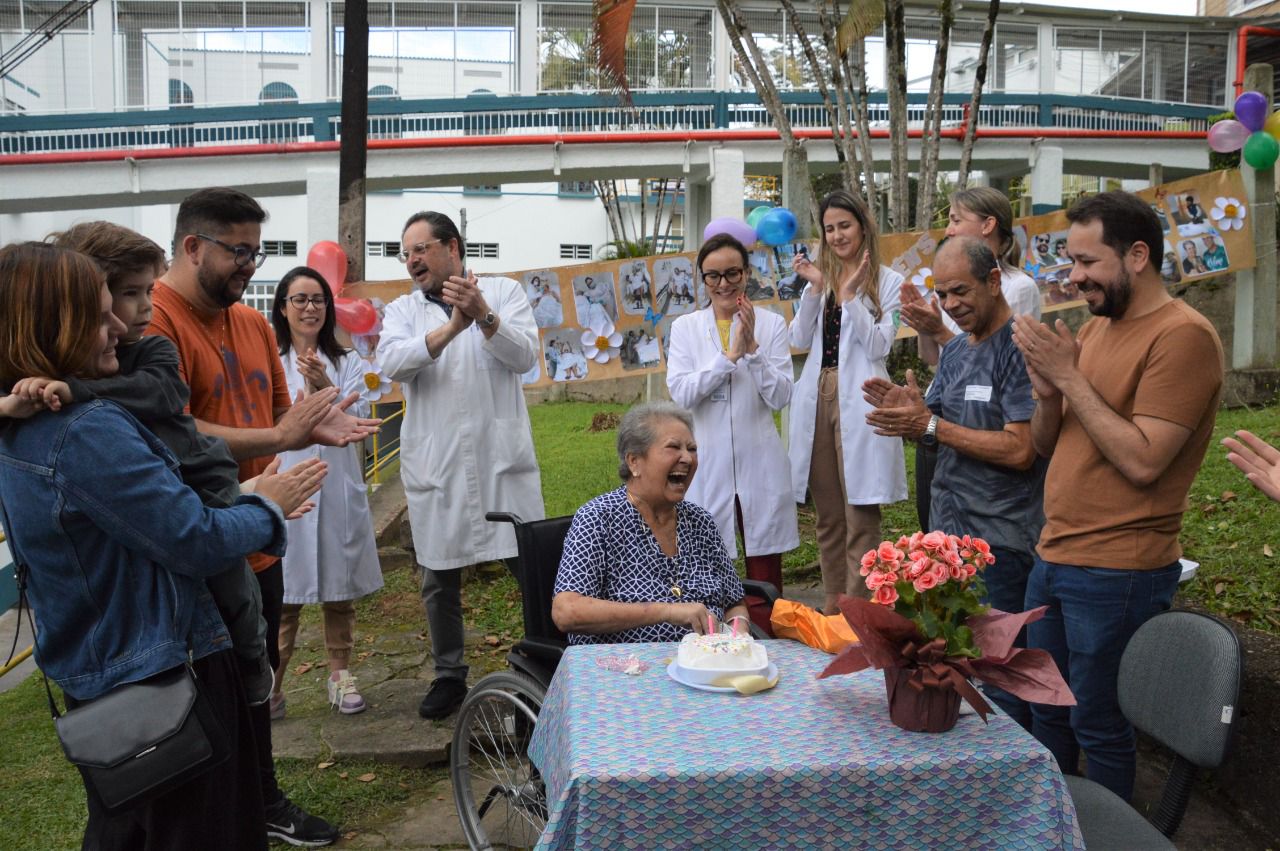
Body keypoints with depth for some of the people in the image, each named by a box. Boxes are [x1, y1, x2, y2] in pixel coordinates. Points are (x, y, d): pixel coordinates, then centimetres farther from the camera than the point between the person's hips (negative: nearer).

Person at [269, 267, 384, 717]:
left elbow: (358, 421, -6)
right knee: (283, 594, 1)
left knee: (339, 589, 11)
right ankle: (271, 686, 12)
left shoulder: (347, 362, 6)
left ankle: (340, 676, 24)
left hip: (336, 489, 2)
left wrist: (325, 389, -23)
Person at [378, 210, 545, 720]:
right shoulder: (403, 310, 9)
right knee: (439, 578, 11)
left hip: (503, 457, -2)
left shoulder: (503, 292, 6)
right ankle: (449, 677, 29)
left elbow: (525, 355, -8)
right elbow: (391, 364, -11)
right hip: (435, 464, 2)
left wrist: (483, 316, -24)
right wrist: (453, 326, -23)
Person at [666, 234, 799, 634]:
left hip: (760, 462, 0)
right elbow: (680, 393, -8)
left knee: (765, 577, 7)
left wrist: (752, 348, -15)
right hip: (708, 462, 0)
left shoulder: (771, 323, 4)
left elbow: (781, 397, -3)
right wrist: (730, 354, -14)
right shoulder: (685, 328, 6)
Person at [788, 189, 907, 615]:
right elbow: (800, 341, 5)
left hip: (858, 401, -5)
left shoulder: (887, 281, 3)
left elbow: (878, 347, -7)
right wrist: (816, 288, -5)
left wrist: (850, 295, -13)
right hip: (816, 397, 5)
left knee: (861, 514, -3)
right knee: (828, 513, 11)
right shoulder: (820, 276, 15)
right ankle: (832, 603, 21)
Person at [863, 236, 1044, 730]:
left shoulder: (1022, 349, -13)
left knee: (997, 680, -1)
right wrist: (904, 413, -6)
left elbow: (1020, 450, -20)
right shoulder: (955, 349, 14)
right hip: (949, 532, 8)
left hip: (1001, 543, -8)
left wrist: (930, 425, -18)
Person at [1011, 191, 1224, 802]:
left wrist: (1070, 376, -17)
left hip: (1116, 573, -8)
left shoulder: (1183, 335, -14)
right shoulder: (1095, 328, 12)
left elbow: (1142, 461, -22)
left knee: (1097, 727, 6)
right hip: (1053, 558, 8)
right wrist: (1047, 392, -7)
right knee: (1046, 711, 18)